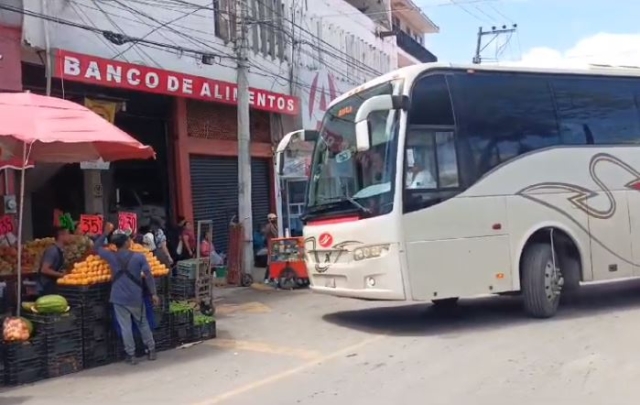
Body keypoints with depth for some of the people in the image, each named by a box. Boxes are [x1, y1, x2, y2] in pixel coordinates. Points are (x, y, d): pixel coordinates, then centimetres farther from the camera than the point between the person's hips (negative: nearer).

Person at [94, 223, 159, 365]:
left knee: (125, 327, 5)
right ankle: (151, 351, 22)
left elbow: (96, 247, 15)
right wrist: (153, 293, -3)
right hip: (136, 298, 0)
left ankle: (131, 355, 7)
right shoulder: (139, 257, -6)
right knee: (143, 324, 15)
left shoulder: (111, 256, -2)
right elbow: (148, 276, -8)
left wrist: (106, 233, 20)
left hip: (119, 298, 0)